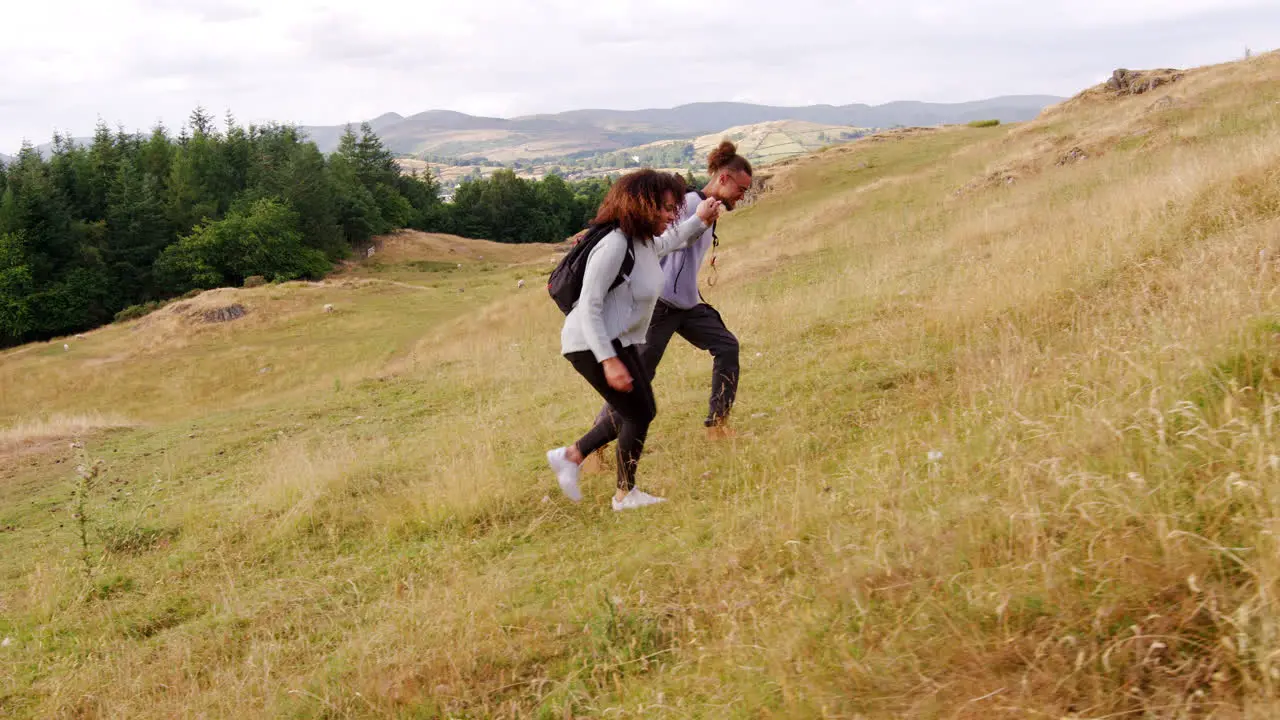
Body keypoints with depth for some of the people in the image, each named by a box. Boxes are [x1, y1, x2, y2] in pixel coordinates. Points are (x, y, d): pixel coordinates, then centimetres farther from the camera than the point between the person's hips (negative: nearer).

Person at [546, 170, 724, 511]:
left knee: (639, 411, 17)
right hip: (592, 344, -10)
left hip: (620, 341, 10)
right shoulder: (614, 246, -25)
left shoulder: (648, 242, 4)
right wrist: (609, 361, -29)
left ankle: (570, 457, 27)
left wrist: (701, 220, 12)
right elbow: (589, 307, -26)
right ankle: (625, 494, 16)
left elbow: (674, 240, 31)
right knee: (639, 413, -3)